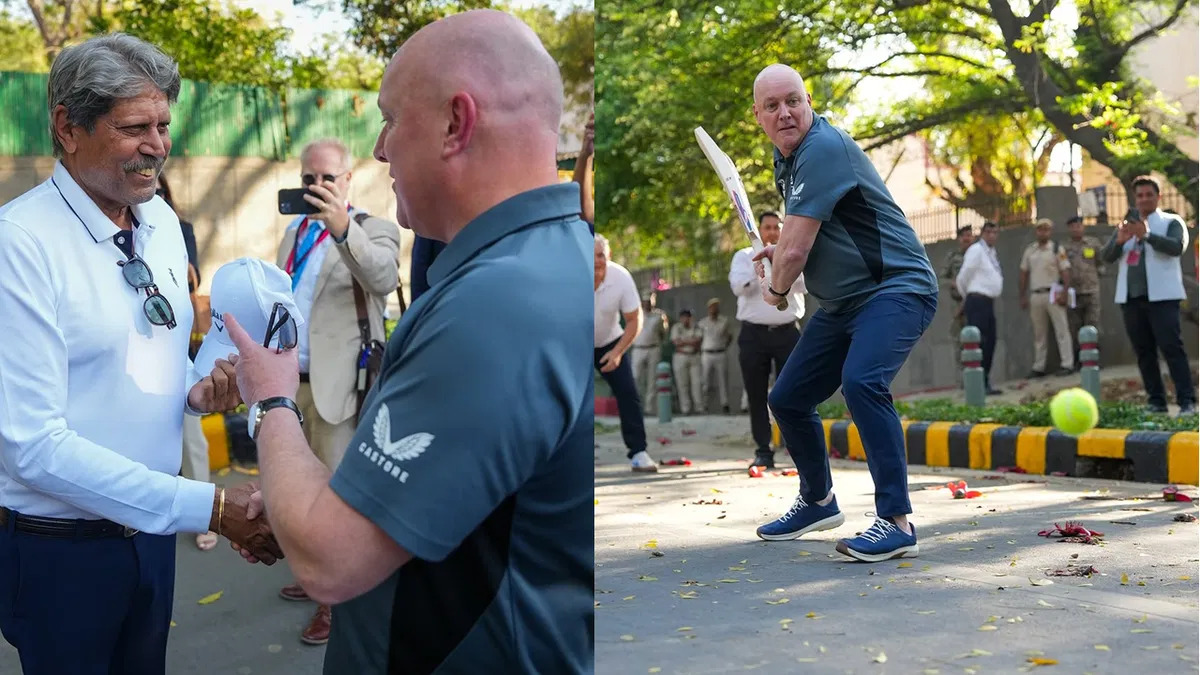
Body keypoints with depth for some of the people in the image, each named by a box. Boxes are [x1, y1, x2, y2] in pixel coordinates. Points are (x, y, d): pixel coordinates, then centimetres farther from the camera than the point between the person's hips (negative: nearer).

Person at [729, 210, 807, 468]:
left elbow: (807, 283, -7)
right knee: (757, 396, 2)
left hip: (786, 332, 0)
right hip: (754, 333, 0)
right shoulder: (744, 256, 8)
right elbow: (738, 286, -9)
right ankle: (763, 452, 8)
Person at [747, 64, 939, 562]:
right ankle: (818, 502, 36)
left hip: (896, 288, -10)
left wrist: (775, 288, -2)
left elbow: (795, 250, -23)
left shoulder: (823, 147, -20)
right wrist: (779, 253, 8)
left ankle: (897, 523, -30)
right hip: (842, 304, 10)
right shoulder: (787, 157, 11)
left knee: (860, 381, -34)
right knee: (786, 399, 13)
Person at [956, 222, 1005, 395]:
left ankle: (985, 383, 16)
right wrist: (967, 297, 6)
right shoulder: (976, 250, -9)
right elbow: (963, 277, -7)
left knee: (990, 342, 9)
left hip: (989, 302, 9)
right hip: (978, 301, -9)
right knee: (979, 342, -12)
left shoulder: (992, 252, 18)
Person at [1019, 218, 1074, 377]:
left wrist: (1064, 293, -15)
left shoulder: (1057, 249, -1)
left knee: (1061, 329, -4)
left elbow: (1066, 272, -6)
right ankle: (1038, 367, 13)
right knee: (1038, 333, 8)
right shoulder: (1029, 250, 11)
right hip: (1035, 295, 4)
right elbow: (1024, 274, 15)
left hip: (1053, 294, -4)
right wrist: (1023, 296, 11)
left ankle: (1067, 364, -3)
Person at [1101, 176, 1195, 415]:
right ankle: (1156, 402, 9)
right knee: (1144, 352, 5)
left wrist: (1147, 235, -27)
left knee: (1172, 348, -11)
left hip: (1161, 296, -5)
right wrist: (1119, 241, -13)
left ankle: (1187, 402, -13)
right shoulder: (1126, 226, 18)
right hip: (1130, 298, 5)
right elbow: (1107, 256, 9)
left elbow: (1178, 247, -14)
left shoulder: (1171, 222, 5)